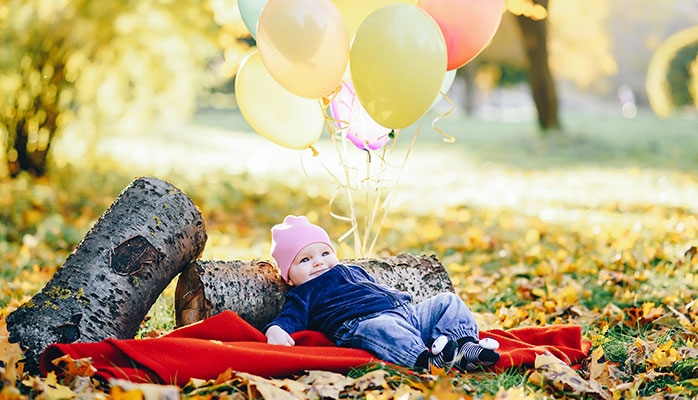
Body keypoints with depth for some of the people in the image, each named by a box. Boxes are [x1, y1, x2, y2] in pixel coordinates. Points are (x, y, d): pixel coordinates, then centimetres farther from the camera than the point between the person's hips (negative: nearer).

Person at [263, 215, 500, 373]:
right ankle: (427, 360, -63)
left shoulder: (354, 272, 35)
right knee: (380, 329, -43)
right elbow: (290, 319, -1)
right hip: (360, 323, -8)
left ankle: (466, 347, -23)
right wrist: (275, 331, -22)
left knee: (447, 301, 2)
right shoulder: (303, 295, 15)